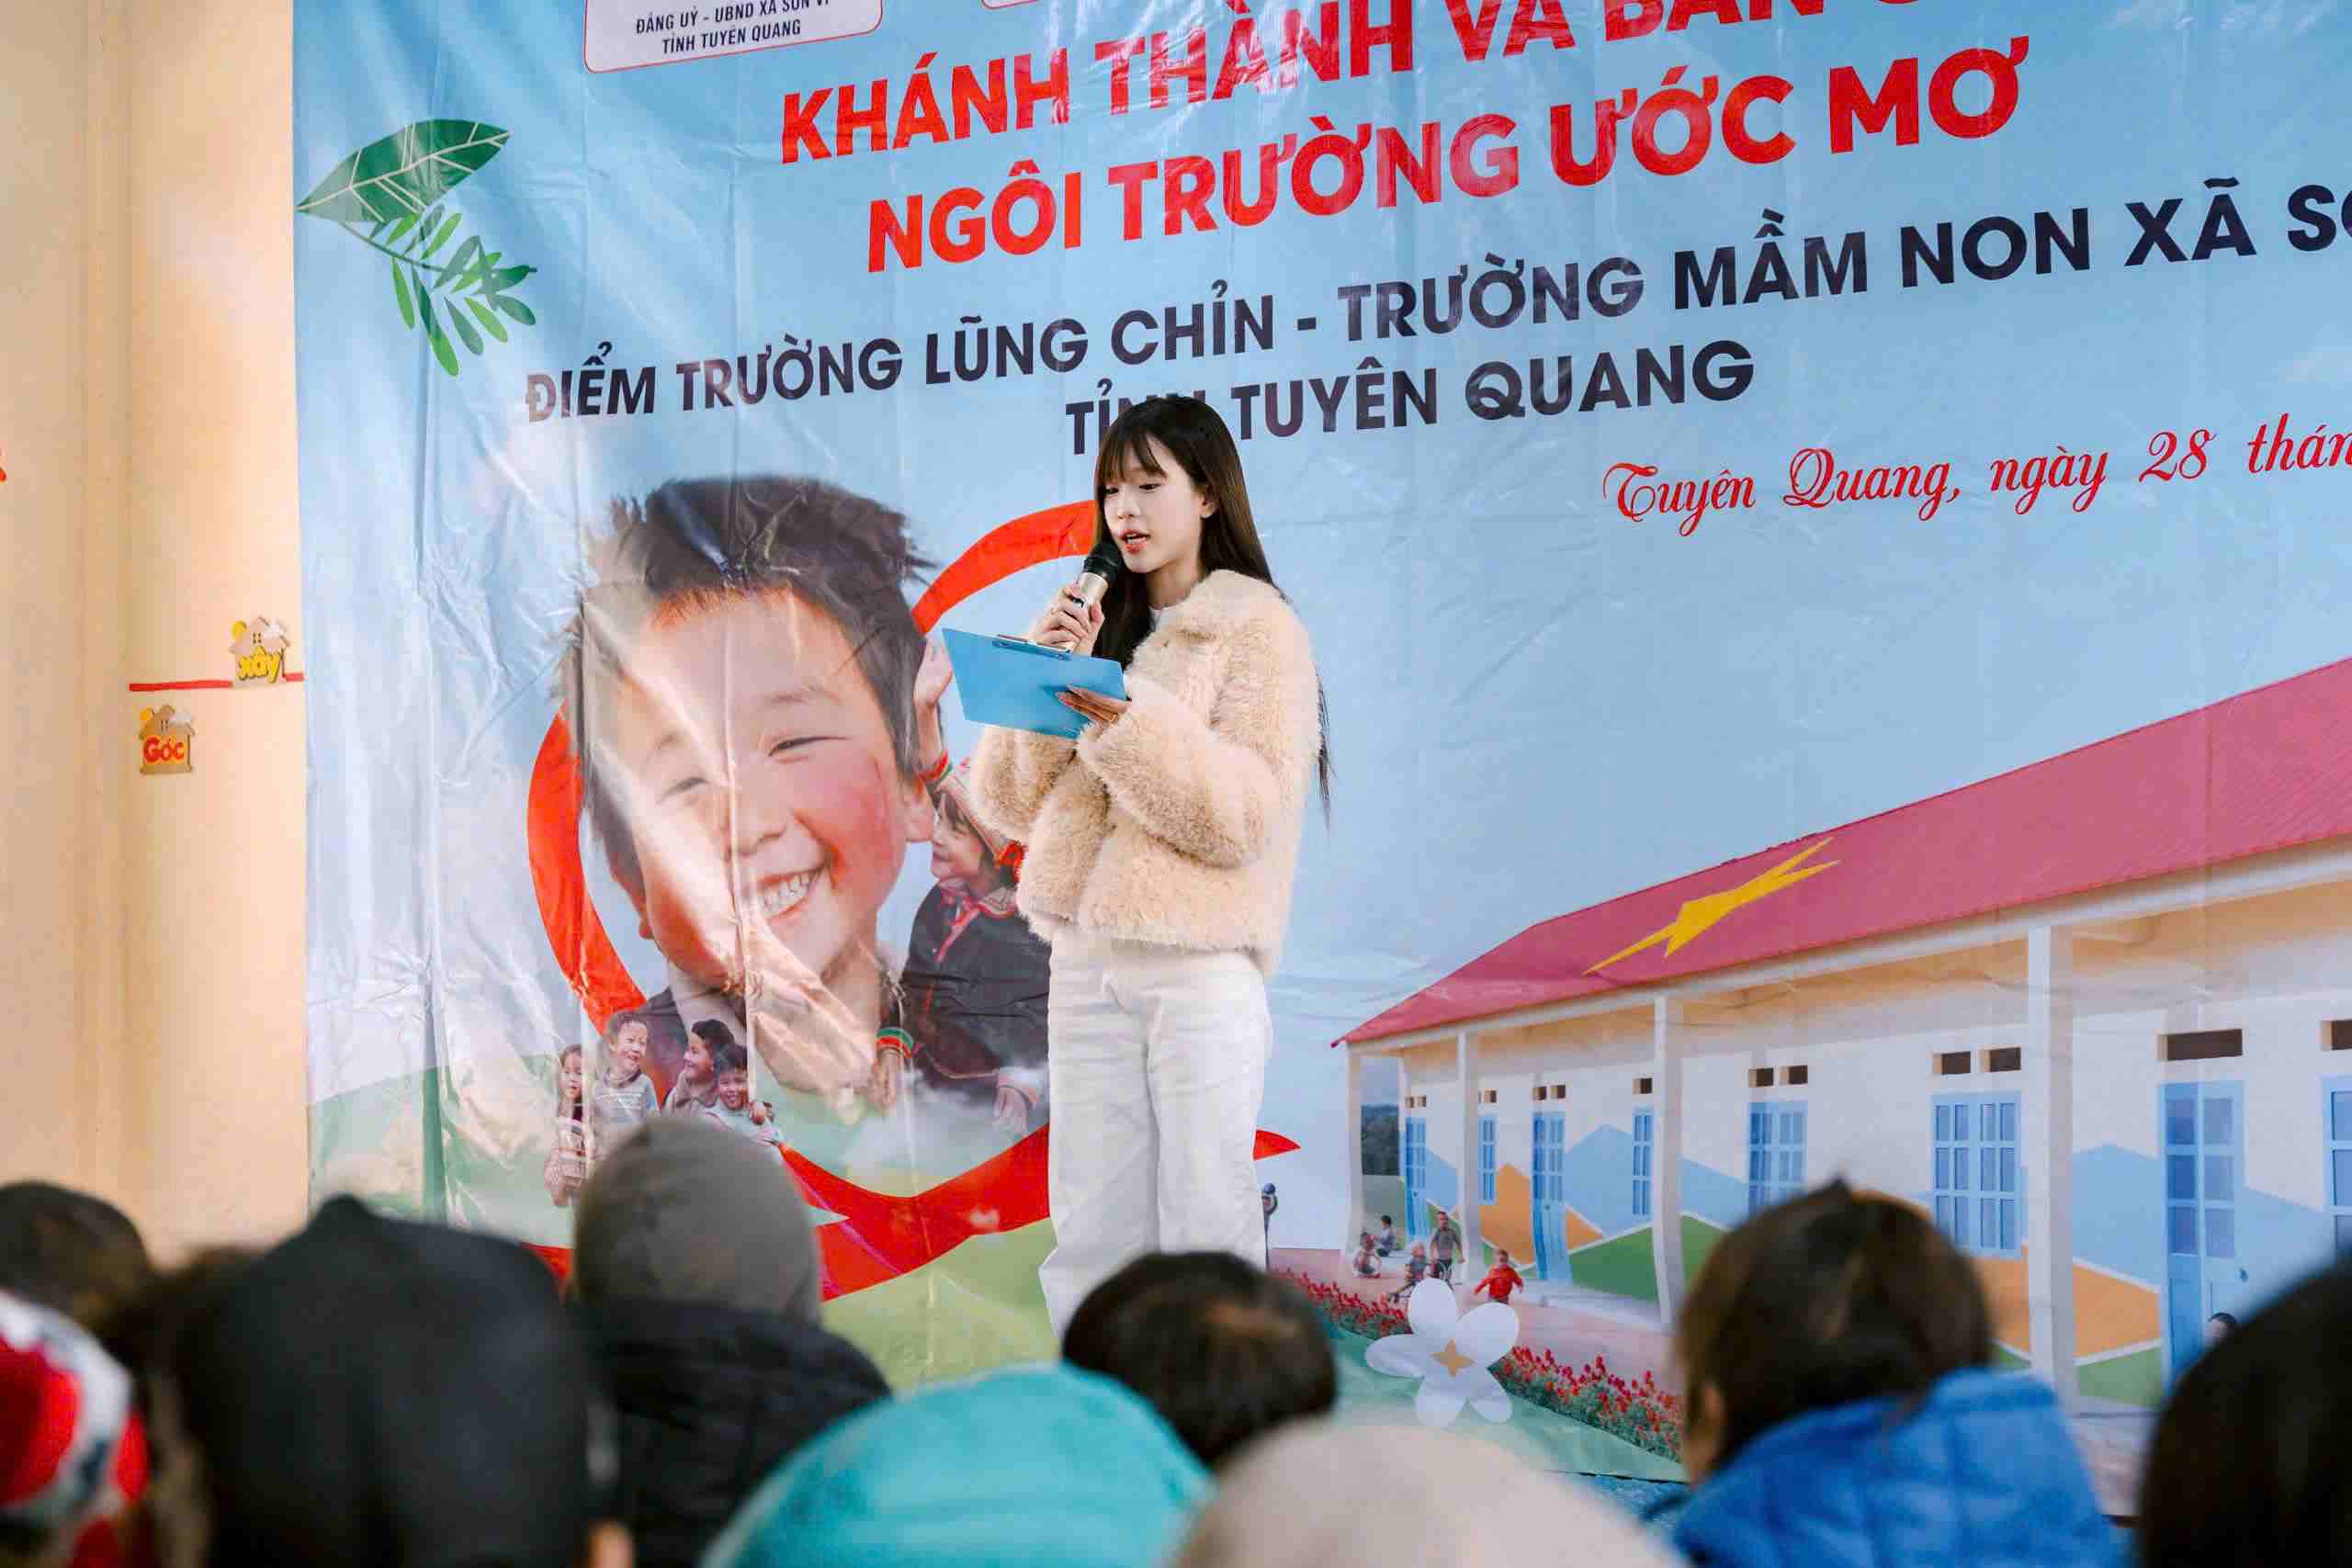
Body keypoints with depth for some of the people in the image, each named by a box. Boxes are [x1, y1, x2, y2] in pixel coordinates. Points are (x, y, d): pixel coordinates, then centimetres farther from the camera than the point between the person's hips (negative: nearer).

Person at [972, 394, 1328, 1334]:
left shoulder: (1259, 629, 2)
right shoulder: (1091, 627, 18)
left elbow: (1246, 813, -10)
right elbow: (1010, 804, 12)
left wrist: (1130, 720, -21)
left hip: (1201, 971, -5)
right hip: (1087, 966, 5)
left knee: (1205, 1234, -6)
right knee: (1092, 1235, 5)